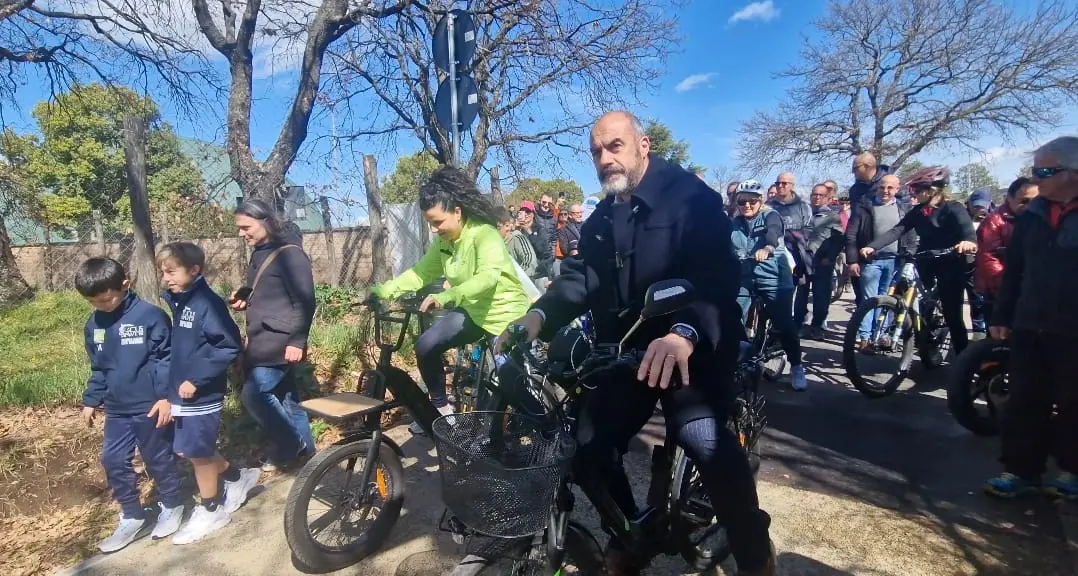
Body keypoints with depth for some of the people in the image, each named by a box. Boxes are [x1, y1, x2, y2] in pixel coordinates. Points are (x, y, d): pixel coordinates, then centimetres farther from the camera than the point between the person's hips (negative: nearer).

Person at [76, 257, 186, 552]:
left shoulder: (150, 315, -16)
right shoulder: (94, 325, 4)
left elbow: (165, 358, -14)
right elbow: (98, 368, 15)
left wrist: (166, 396, -16)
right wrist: (91, 401, 14)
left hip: (150, 406, -6)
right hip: (116, 409, 6)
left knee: (158, 459, 8)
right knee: (113, 462, 8)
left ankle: (172, 505, 29)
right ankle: (131, 516, 25)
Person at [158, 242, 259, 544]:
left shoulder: (208, 302, -18)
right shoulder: (177, 302, 7)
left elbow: (229, 346, -22)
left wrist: (196, 379, -22)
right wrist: (173, 382, 11)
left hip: (202, 394, -8)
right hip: (180, 392, 8)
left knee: (198, 453, 5)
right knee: (186, 451, 16)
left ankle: (210, 511, 25)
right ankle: (238, 477, 34)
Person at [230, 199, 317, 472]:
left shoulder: (290, 254, -13)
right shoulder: (259, 254, 14)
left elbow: (305, 301, -17)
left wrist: (297, 341, -22)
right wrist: (244, 297, 6)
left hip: (280, 340, -9)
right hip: (262, 339, 9)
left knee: (253, 394, -12)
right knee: (286, 397, 13)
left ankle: (288, 448, 3)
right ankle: (303, 447, 24)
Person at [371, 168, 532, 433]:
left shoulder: (485, 234, -25)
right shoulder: (444, 241, -1)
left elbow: (488, 276, -41)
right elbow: (422, 271, 4)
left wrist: (445, 296, -53)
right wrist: (386, 289, -9)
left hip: (505, 313, -7)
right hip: (472, 311, 7)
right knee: (426, 346, -5)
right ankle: (441, 408, 10)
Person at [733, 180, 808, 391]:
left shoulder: (770, 216, -3)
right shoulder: (735, 223, 10)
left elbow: (772, 233, -25)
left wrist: (767, 248, -47)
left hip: (773, 279, -3)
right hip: (744, 279, 4)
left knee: (784, 324, -1)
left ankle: (796, 368, 16)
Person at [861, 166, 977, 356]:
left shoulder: (953, 208, -12)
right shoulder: (917, 211, 4)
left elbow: (967, 229, -31)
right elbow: (896, 231, -8)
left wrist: (969, 242, -56)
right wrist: (872, 246, -24)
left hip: (951, 266, -5)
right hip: (926, 265, 5)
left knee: (952, 315, -4)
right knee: (923, 310, 6)